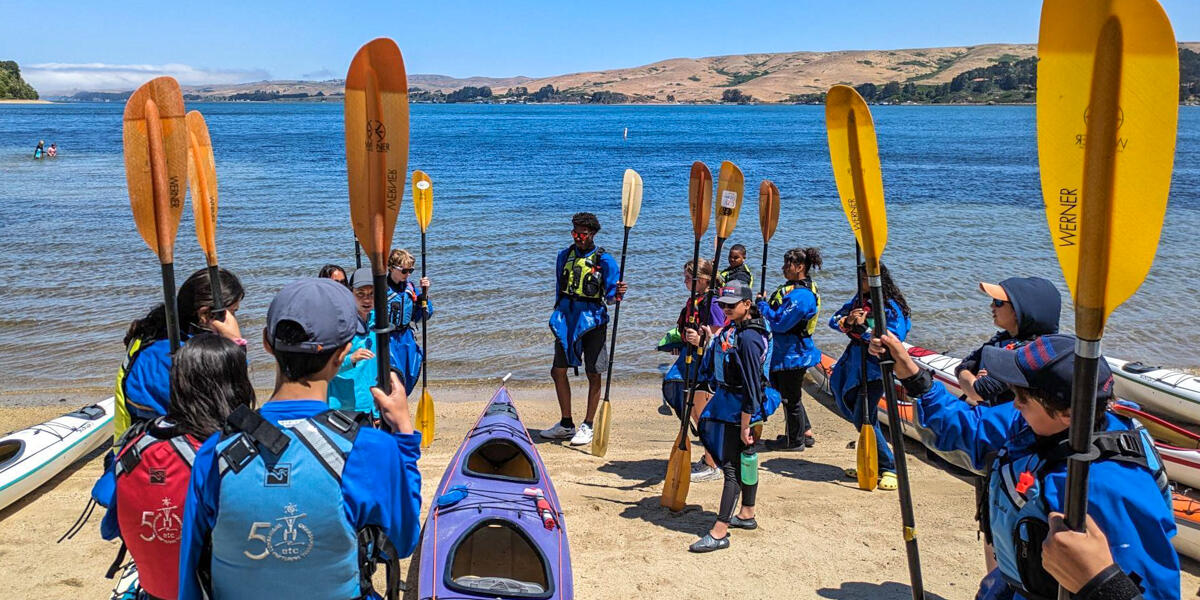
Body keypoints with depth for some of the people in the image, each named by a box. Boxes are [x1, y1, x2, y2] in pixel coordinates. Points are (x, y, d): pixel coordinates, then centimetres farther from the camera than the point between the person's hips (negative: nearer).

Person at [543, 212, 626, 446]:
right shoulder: (565, 255, 10)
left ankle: (587, 427, 13)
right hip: (566, 319, 5)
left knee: (593, 374, 1)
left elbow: (610, 294, -9)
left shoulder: (604, 260, -5)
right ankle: (566, 424, 20)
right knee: (558, 371, 7)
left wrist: (617, 294, -31)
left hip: (592, 319, -5)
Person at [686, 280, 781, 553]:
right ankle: (746, 515, 34)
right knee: (745, 458, 20)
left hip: (741, 410, -10)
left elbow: (751, 385, -24)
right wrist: (703, 341, 6)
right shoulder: (733, 327, 6)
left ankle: (719, 532, -5)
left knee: (732, 465, -7)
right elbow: (721, 352, 21)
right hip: (727, 403, 10)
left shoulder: (749, 337, -23)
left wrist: (745, 426, -22)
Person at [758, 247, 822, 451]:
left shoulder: (801, 295, -24)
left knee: (790, 397, 3)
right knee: (789, 394, 20)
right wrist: (765, 305, 1)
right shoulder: (795, 288, 9)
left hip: (793, 355, -10)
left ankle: (795, 440, 18)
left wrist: (762, 305, -13)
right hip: (786, 352, 10)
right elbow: (778, 311, 19)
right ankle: (806, 433, 32)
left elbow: (780, 323, -25)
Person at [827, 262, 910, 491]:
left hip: (875, 368, -8)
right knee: (862, 417, 13)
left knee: (863, 419, -11)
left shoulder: (891, 307, -13)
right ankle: (872, 466, 25)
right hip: (855, 363, 8)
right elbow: (834, 320, 8)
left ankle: (889, 468, 1)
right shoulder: (858, 300, 10)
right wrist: (847, 321, -13)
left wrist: (863, 328, -23)